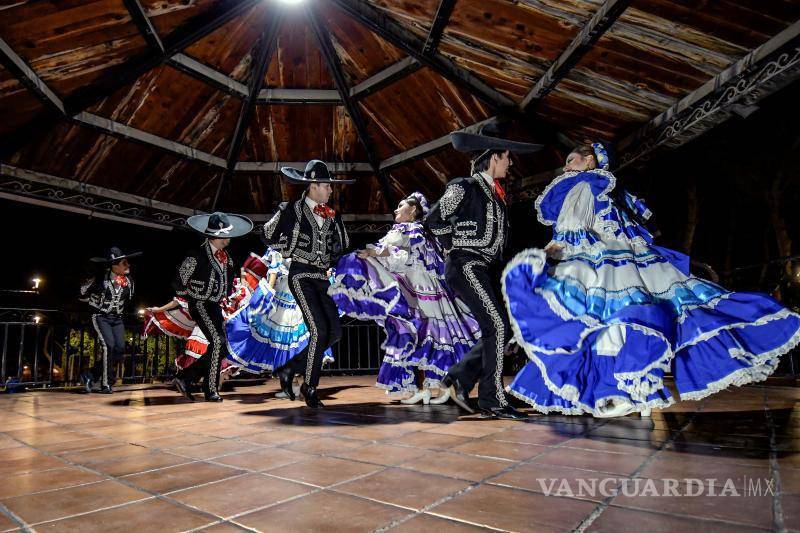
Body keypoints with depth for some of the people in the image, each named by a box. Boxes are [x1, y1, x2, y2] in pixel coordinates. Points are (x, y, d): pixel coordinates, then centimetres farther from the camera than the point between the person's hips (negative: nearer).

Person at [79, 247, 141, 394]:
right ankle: (106, 383, -7)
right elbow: (82, 293, 1)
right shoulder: (100, 279, -14)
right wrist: (97, 302, 4)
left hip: (117, 319, 5)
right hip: (101, 317, -5)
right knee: (108, 345, -19)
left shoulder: (128, 281, 0)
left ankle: (91, 376, 9)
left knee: (120, 348, -8)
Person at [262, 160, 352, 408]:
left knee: (334, 332, 0)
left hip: (322, 278, 7)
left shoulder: (331, 216, 14)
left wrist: (332, 263, 13)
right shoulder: (292, 210, -2)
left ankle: (289, 369, 15)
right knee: (319, 330, -16)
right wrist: (293, 250, 4)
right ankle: (310, 387, 2)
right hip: (301, 276, -6)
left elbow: (342, 245, 25)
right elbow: (268, 236, 1)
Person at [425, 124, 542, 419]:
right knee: (497, 326, -14)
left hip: (485, 269, 9)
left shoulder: (495, 192, 18)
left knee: (497, 330, 5)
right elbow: (434, 219, -7)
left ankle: (459, 378, 16)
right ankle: (493, 401, -5)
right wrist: (453, 246, -1)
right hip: (465, 265, -9)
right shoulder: (464, 187, -6)